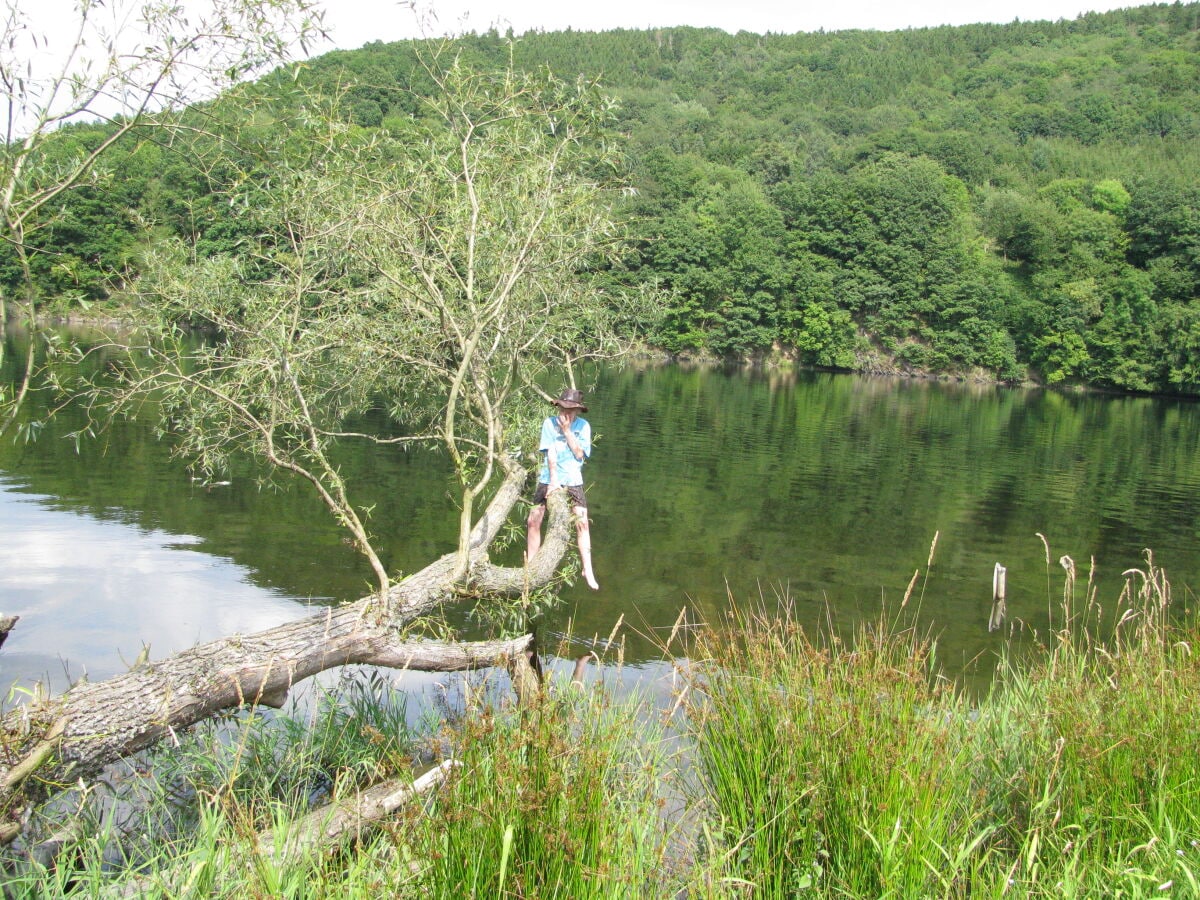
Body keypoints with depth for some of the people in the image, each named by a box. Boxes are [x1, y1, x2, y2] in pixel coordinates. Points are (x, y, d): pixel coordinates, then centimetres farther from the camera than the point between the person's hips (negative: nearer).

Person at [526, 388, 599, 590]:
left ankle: (587, 570, -6)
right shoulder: (550, 423, -1)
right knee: (533, 520, -6)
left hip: (573, 481, 0)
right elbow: (550, 453, -5)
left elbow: (580, 454, -7)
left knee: (582, 522, -12)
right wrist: (553, 480, -10)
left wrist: (567, 431, -12)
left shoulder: (583, 426, 1)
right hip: (549, 480, 0)